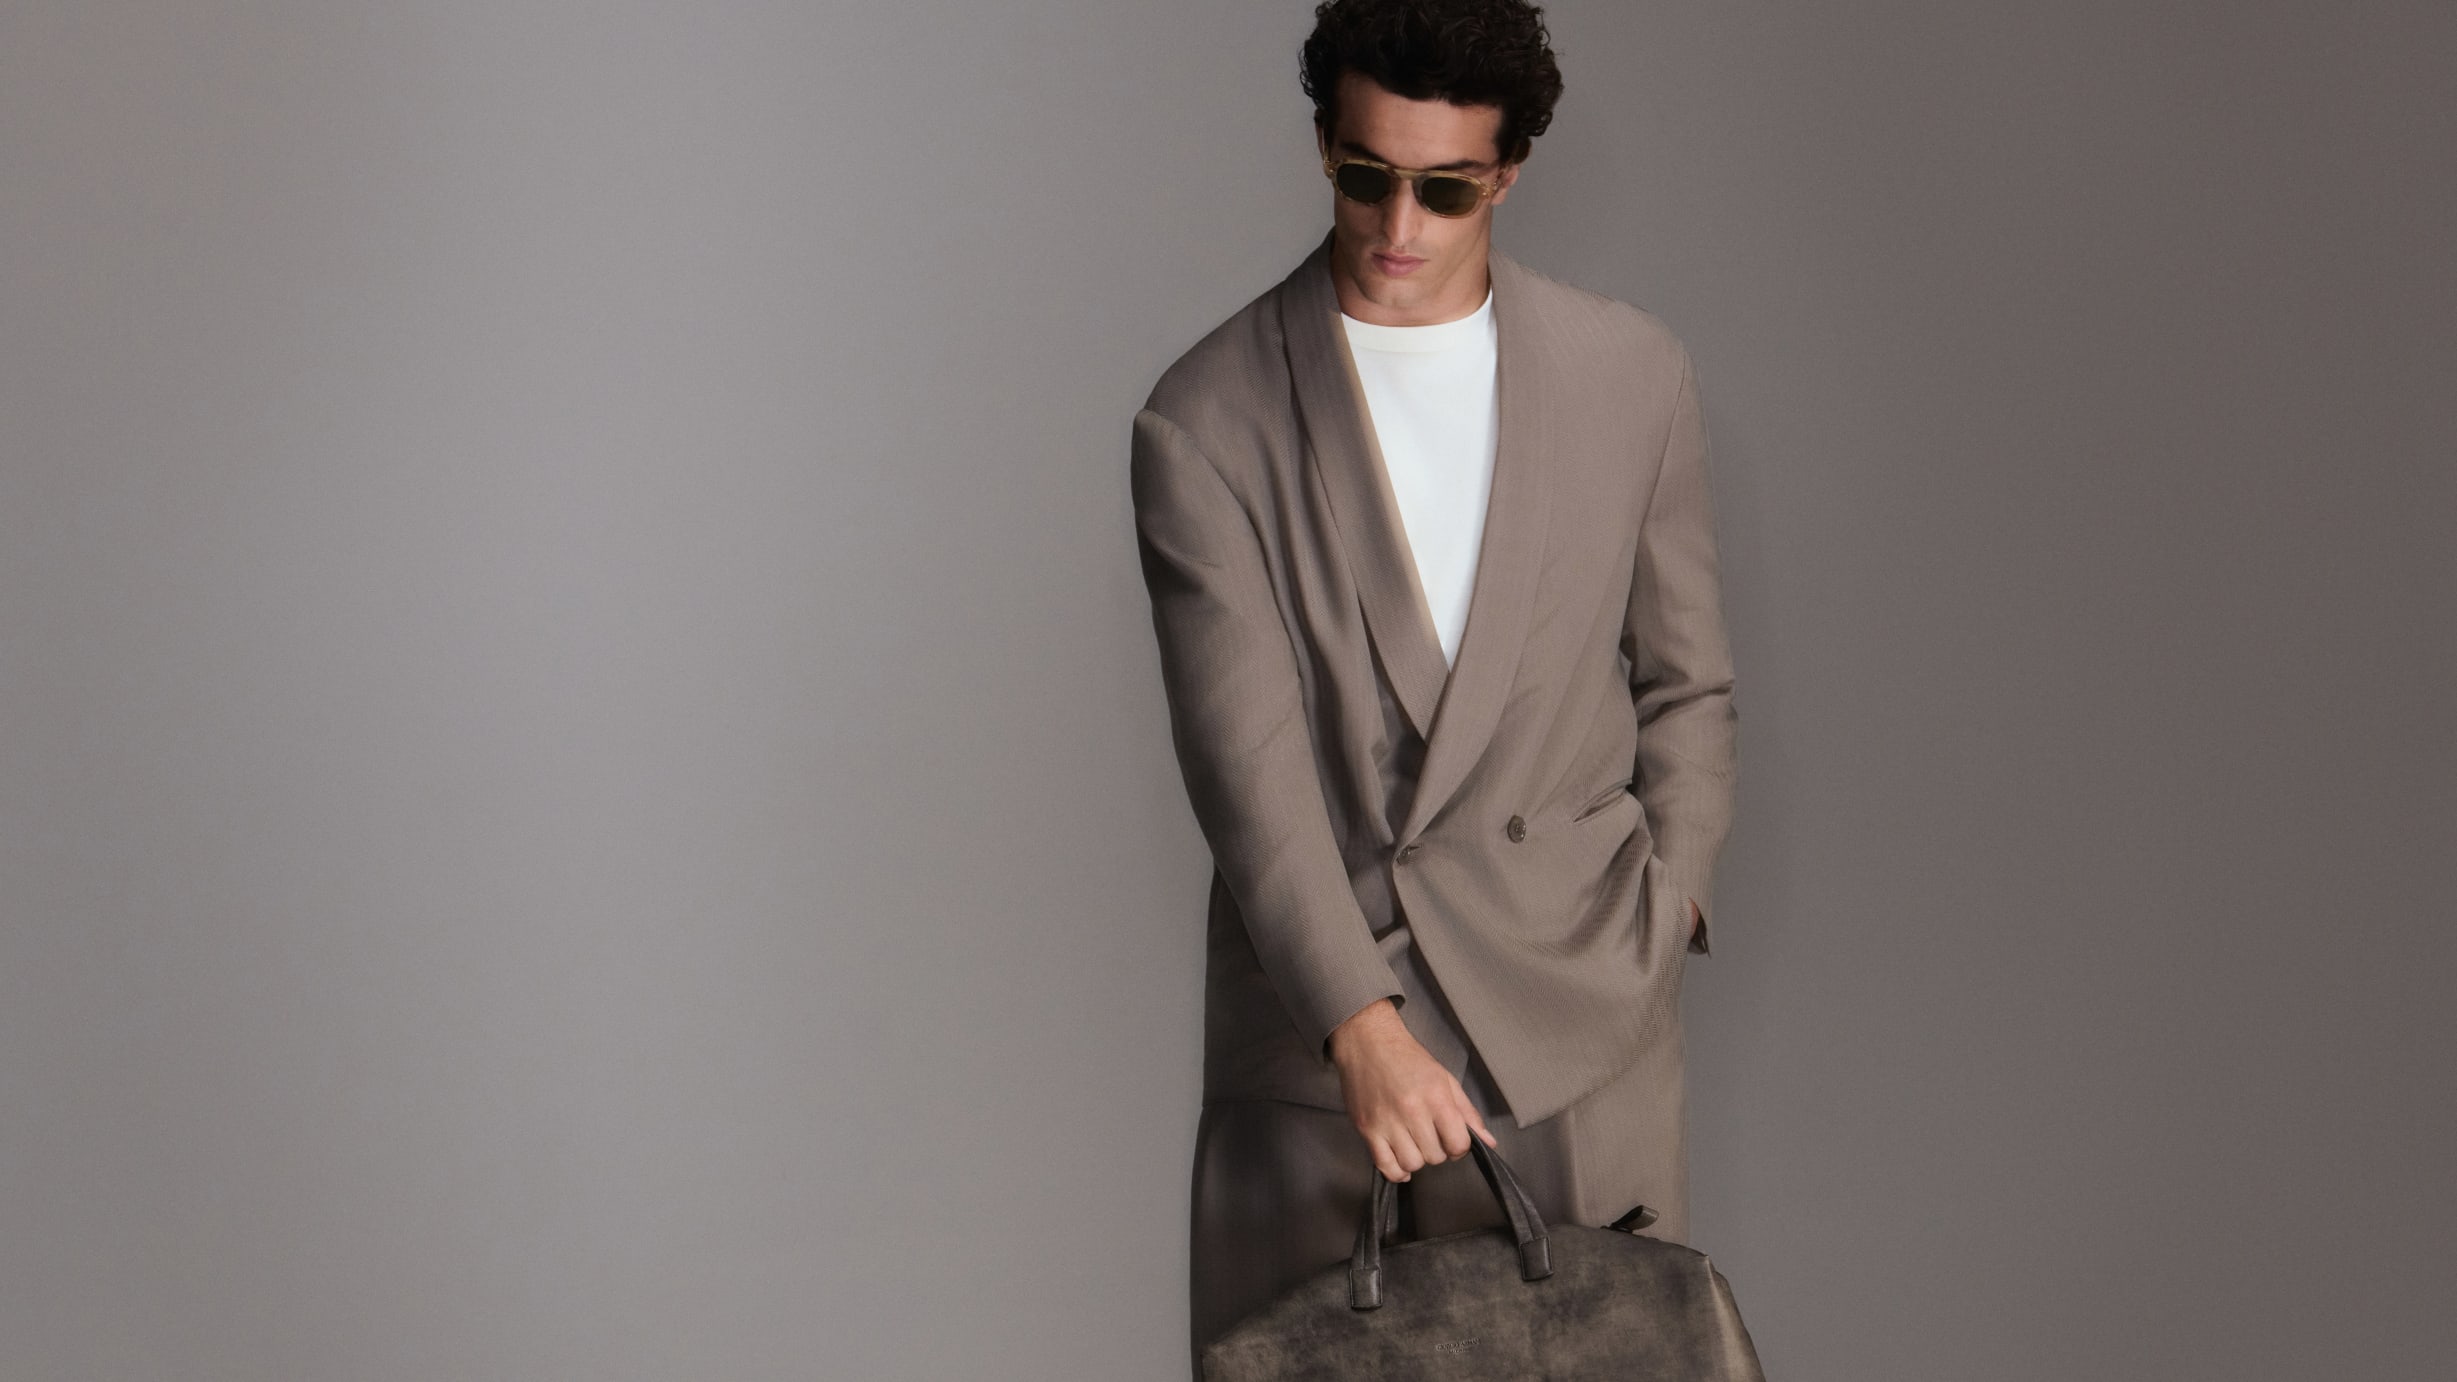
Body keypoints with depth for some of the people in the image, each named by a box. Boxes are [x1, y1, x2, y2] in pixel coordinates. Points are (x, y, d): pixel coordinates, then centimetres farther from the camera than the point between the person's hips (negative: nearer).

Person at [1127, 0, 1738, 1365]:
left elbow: (1685, 686, 13)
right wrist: (1361, 1025, -22)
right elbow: (1247, 763, -13)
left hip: (1578, 1034, 2)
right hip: (1309, 1047, -1)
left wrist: (1659, 919, 4)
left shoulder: (1632, 375, 3)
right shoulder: (1205, 422, -5)